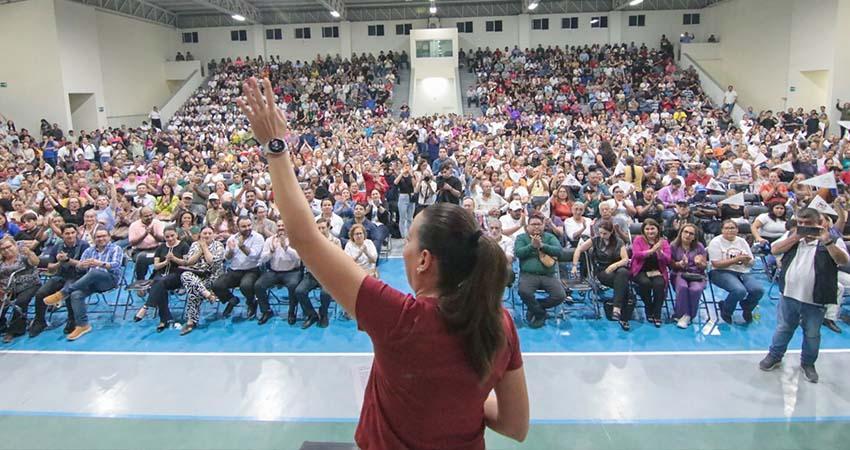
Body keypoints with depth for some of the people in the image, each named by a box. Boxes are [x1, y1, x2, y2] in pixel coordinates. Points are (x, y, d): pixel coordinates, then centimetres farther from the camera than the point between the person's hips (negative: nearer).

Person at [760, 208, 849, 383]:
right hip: (789, 295, 2)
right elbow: (775, 250, -5)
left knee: (812, 334, 13)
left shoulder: (832, 240, -4)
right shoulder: (791, 235, 6)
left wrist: (827, 241, -28)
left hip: (815, 300, -2)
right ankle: (774, 356, 33)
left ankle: (808, 363, 32)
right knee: (783, 328, 16)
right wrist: (796, 237, -13)